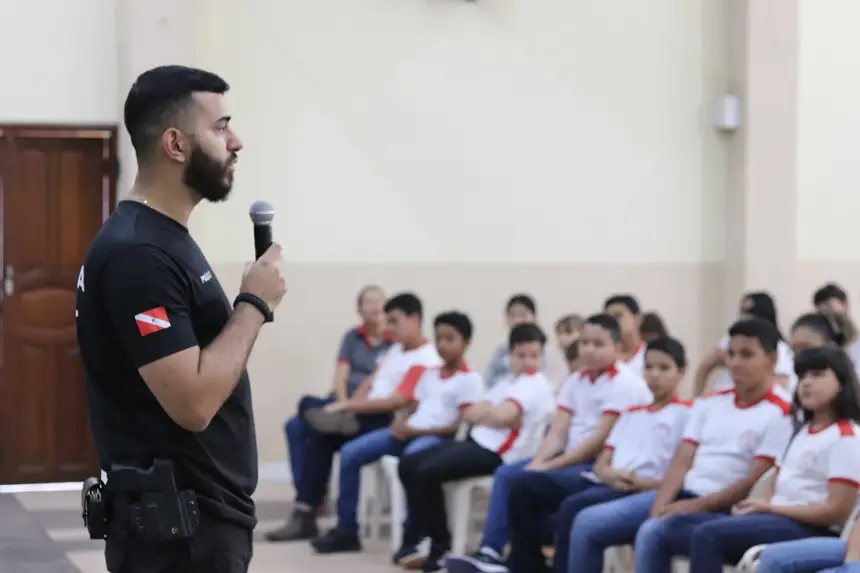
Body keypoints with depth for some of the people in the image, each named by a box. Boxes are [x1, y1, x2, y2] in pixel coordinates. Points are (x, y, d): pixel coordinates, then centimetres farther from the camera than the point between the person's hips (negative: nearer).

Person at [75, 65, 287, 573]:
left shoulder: (168, 241, 14)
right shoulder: (137, 254, -19)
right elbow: (193, 402, -25)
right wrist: (255, 304, -14)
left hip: (203, 517, 10)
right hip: (176, 528, -10)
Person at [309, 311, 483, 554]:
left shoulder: (470, 380, -2)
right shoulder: (430, 373, 22)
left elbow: (462, 425, -12)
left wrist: (417, 430, -17)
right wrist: (402, 421, -2)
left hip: (438, 437, -8)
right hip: (409, 431, 8)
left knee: (412, 456, -43)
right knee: (350, 453, -8)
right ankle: (346, 530, -2)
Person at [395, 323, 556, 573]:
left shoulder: (536, 384, -6)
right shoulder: (510, 382, 22)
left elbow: (502, 416, -20)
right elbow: (471, 413, 13)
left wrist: (483, 412, 1)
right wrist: (491, 413, -7)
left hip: (495, 453, -10)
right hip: (476, 441, 10)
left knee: (427, 472, -24)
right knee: (408, 465, 5)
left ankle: (440, 546, -10)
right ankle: (417, 538, 7)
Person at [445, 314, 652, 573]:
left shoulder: (625, 384, -13)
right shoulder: (576, 381, 13)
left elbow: (601, 439, -19)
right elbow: (558, 433, 6)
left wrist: (550, 466, -19)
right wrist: (538, 462, -14)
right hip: (573, 460, 9)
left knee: (521, 482, -23)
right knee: (506, 473, -5)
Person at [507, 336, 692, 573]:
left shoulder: (685, 413, 4)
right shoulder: (632, 413, 27)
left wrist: (641, 483, -19)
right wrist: (610, 475, -5)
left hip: (643, 492, -8)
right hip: (606, 483, 8)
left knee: (573, 507, -35)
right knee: (524, 486, -6)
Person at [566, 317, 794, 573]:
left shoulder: (779, 413, -5)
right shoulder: (710, 403, 16)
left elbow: (756, 481, -12)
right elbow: (682, 460, 8)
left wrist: (698, 506, -18)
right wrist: (661, 506, -9)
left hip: (721, 507, -7)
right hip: (680, 495, 7)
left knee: (652, 532, -34)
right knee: (587, 523, -5)